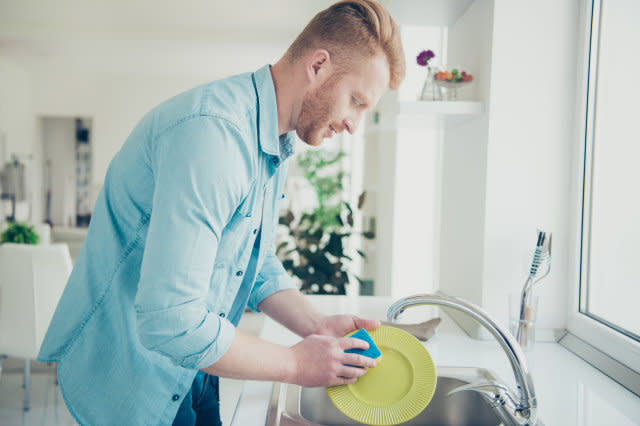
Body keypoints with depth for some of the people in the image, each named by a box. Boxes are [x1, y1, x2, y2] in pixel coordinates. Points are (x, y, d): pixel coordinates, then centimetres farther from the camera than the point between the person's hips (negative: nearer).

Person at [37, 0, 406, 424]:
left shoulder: (274, 146, 3)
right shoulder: (211, 131, -31)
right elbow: (170, 322, -34)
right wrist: (295, 363, -22)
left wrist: (317, 325, -7)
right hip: (133, 380, -8)